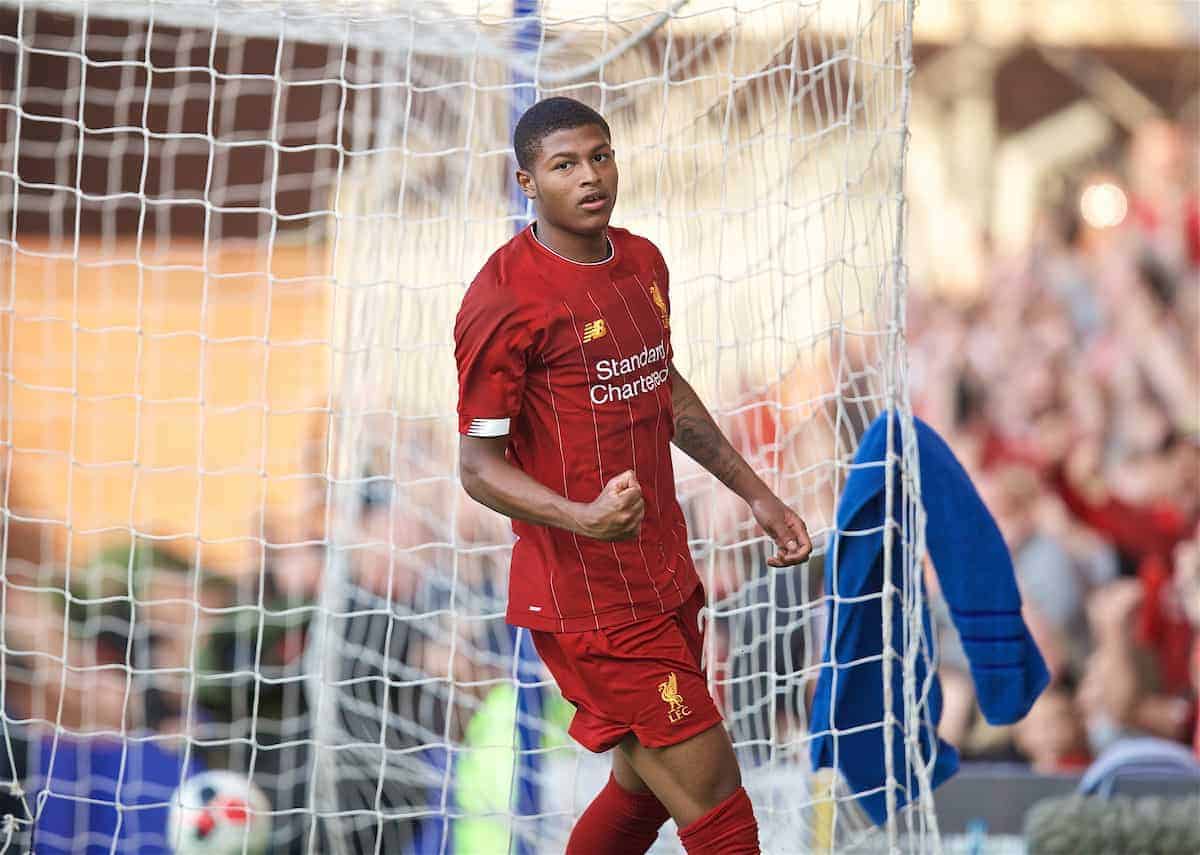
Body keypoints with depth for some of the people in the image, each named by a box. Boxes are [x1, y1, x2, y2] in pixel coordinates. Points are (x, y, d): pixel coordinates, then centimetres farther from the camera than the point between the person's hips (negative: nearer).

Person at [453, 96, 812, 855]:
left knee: (645, 787, 16)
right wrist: (583, 519, -32)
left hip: (666, 577, 8)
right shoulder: (507, 297, -16)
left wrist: (756, 494, 24)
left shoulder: (643, 263, 10)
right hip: (587, 596, -8)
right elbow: (480, 464, -16)